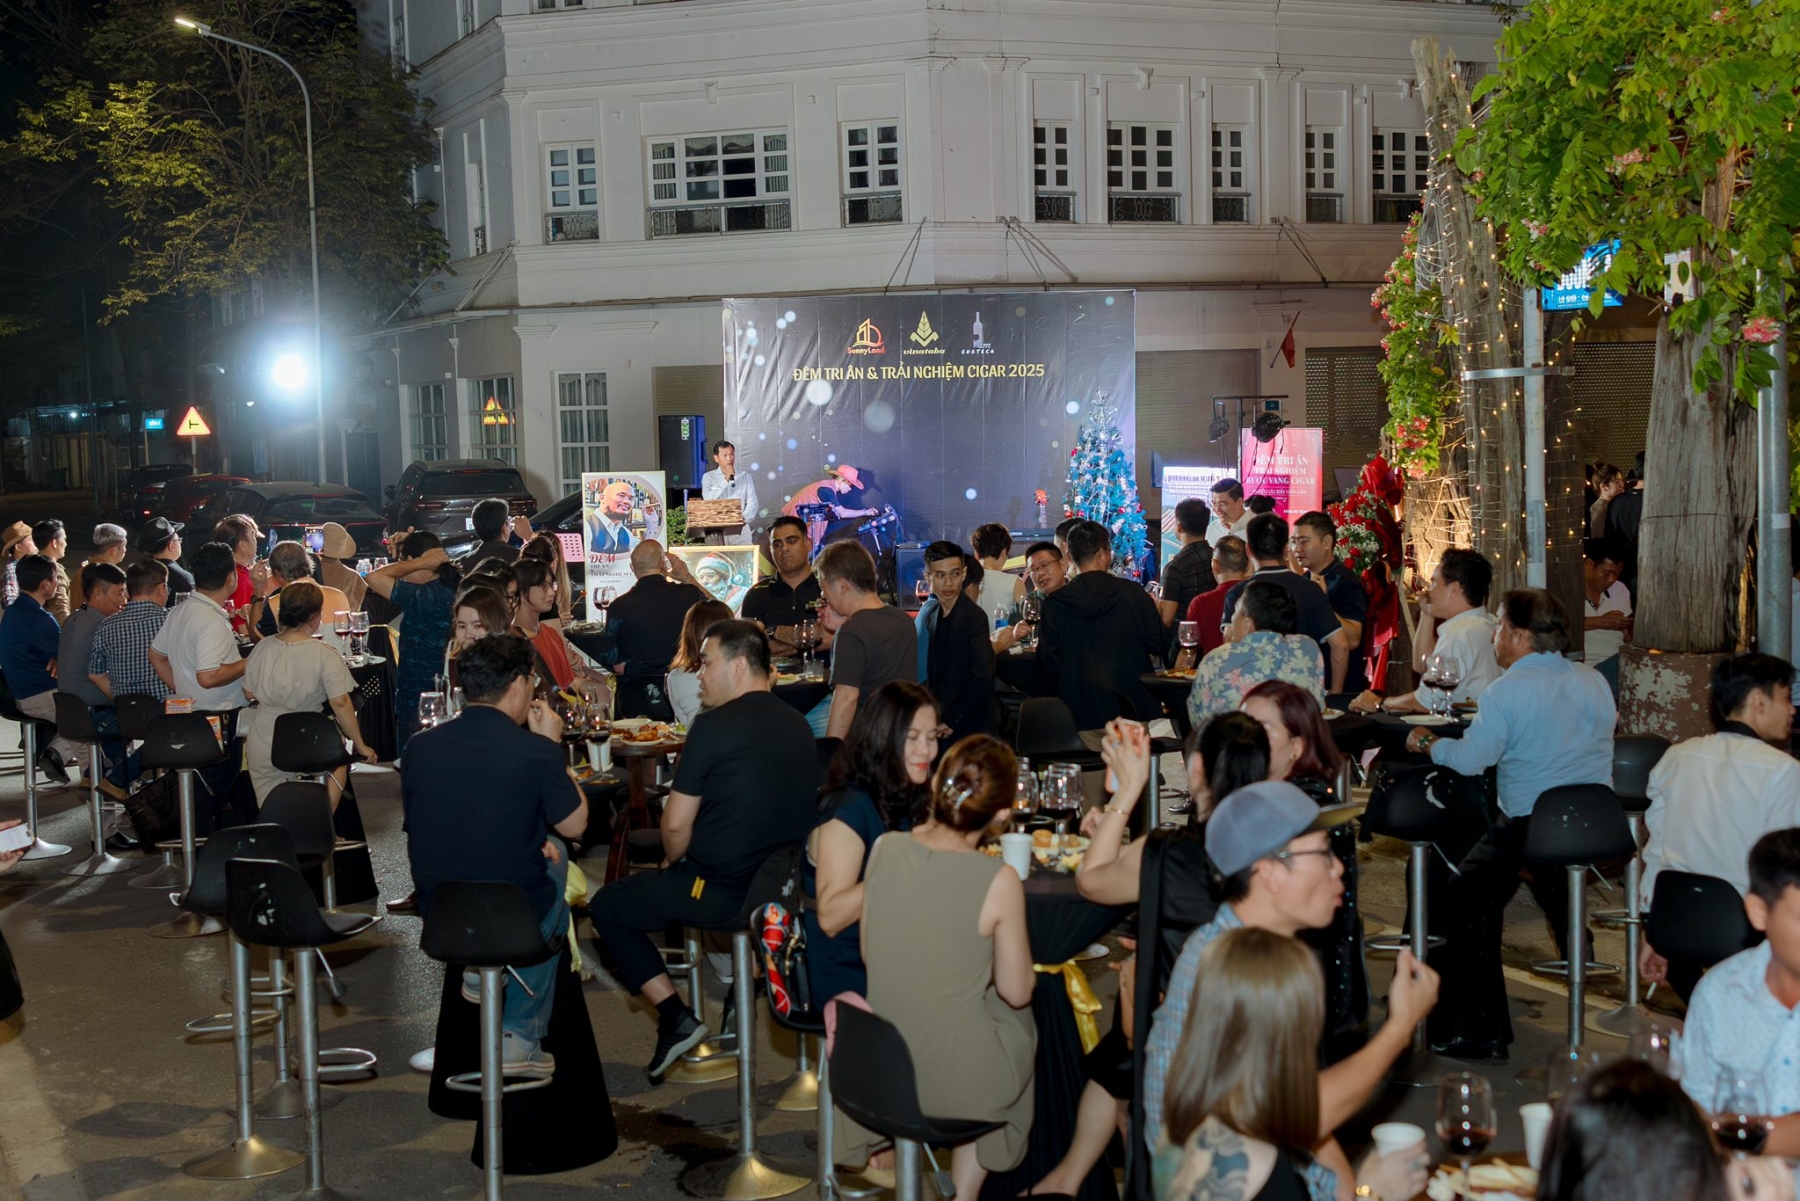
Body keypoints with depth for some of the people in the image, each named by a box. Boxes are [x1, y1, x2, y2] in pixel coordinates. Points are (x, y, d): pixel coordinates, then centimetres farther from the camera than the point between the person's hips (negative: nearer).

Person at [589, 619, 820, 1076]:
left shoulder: (714, 726, -16)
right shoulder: (798, 725, 6)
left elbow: (676, 825, -14)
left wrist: (673, 862, 8)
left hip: (721, 892, -8)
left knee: (607, 907, 14)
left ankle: (676, 1017, 6)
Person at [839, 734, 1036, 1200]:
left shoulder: (884, 848, -9)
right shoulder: (998, 881, -20)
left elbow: (868, 955, 4)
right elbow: (1016, 992, -9)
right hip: (955, 1080, -4)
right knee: (1017, 1019, 29)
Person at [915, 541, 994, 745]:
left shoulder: (974, 615, -13)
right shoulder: (929, 612, 8)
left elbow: (982, 677, -19)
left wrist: (952, 720, -14)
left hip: (969, 729, -6)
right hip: (940, 728, 6)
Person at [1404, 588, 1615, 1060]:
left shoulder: (1508, 690, -13)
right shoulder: (1595, 682, 7)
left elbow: (1471, 759, -19)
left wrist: (1427, 742, 0)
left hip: (1528, 827, -7)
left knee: (1463, 902, 6)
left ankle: (1480, 1031, 4)